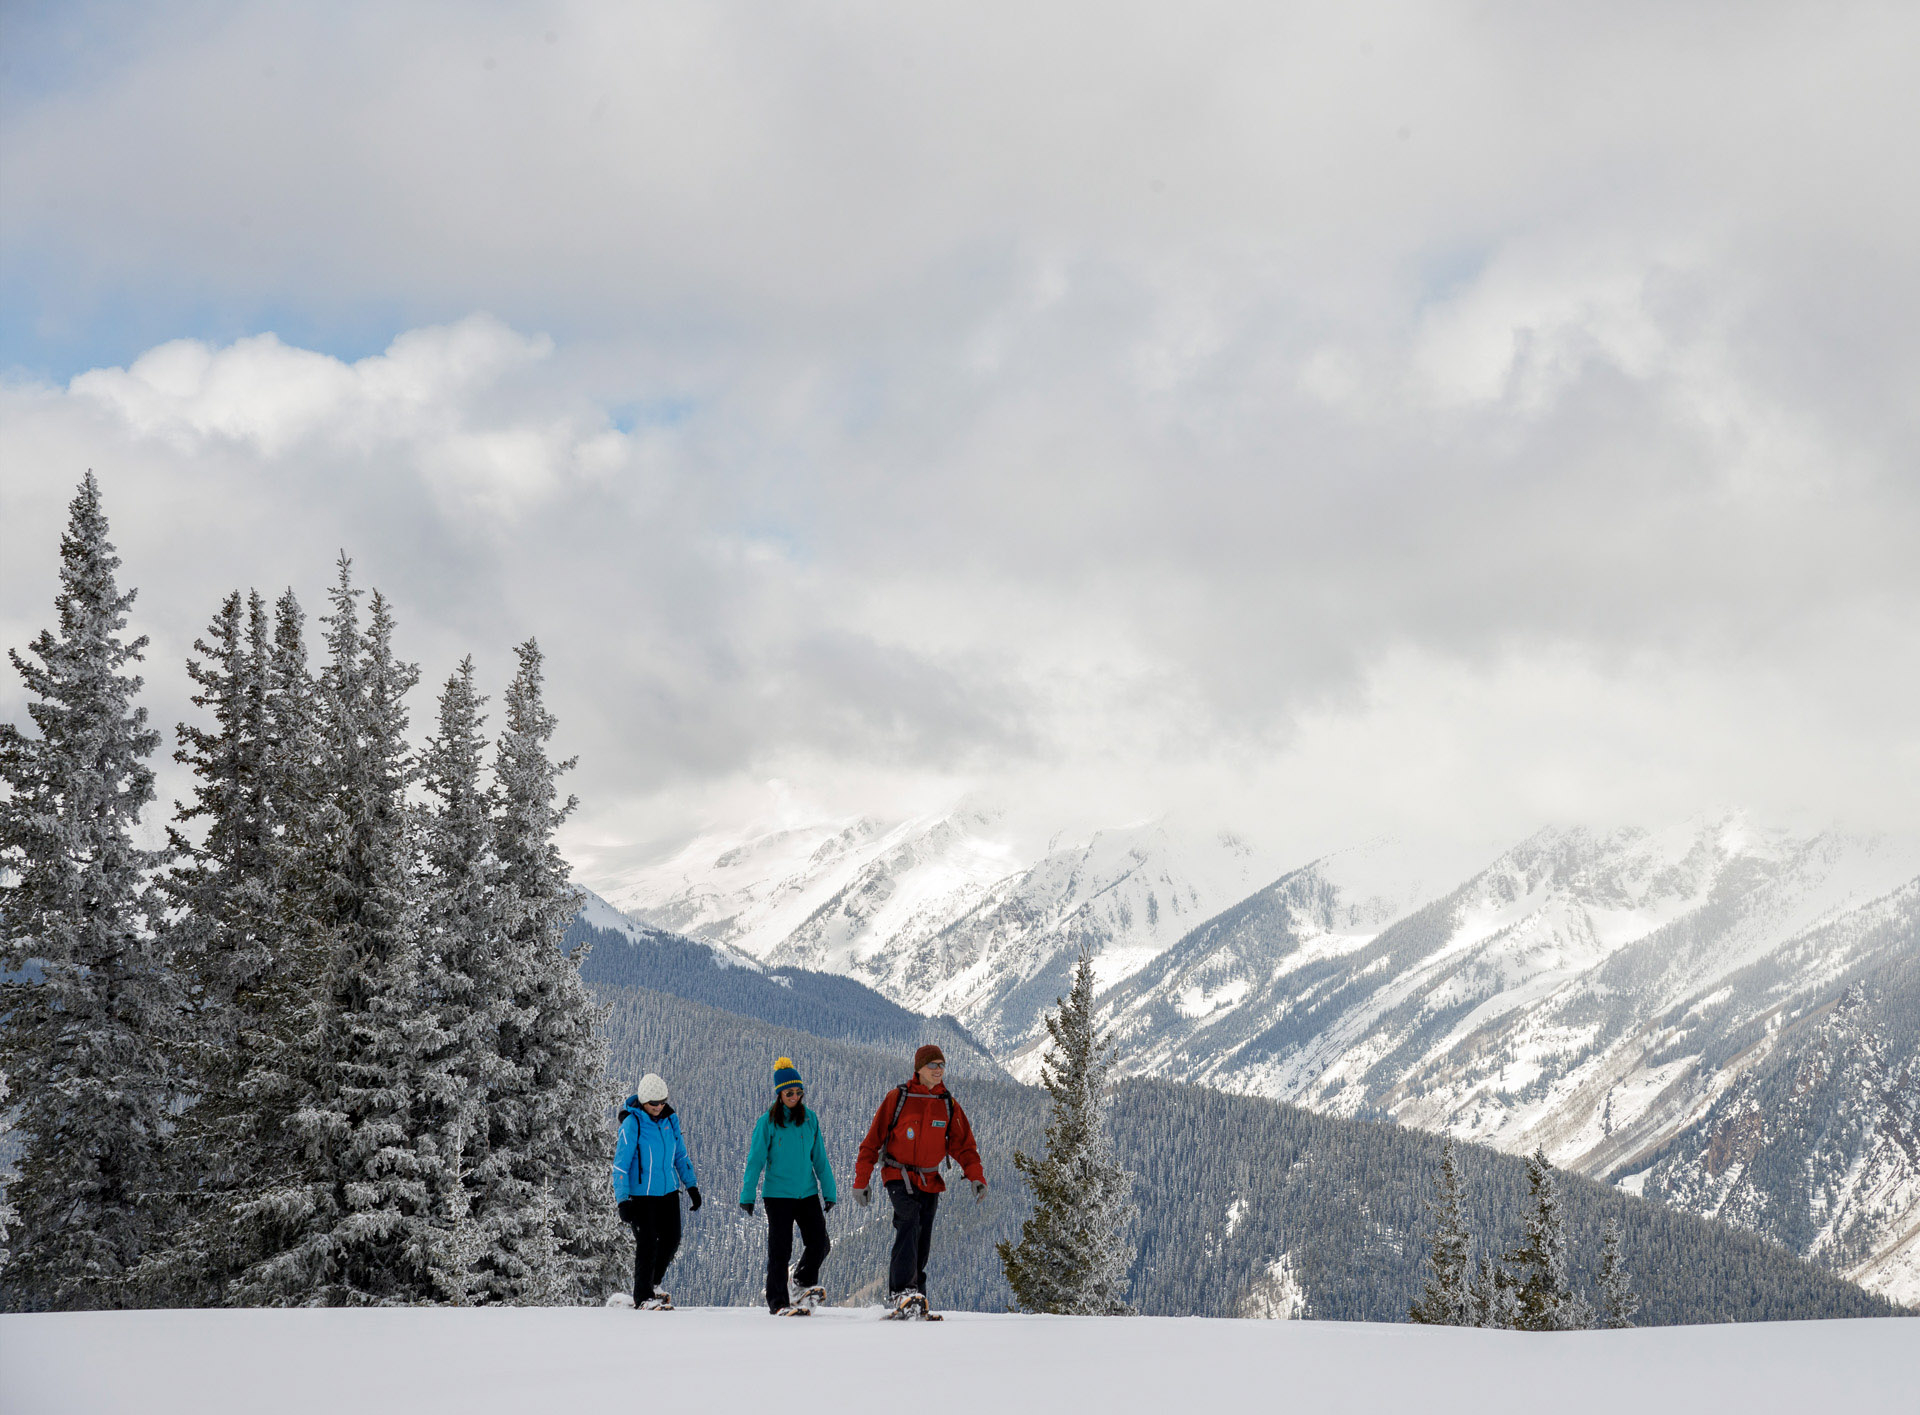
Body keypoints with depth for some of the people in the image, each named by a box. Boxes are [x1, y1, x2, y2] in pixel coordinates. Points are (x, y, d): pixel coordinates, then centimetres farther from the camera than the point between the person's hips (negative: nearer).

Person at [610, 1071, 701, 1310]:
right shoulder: (632, 1123, -14)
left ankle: (652, 1284, 31)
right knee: (647, 1244, -5)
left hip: (668, 1191, 6)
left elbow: (680, 1155, 16)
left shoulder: (670, 1119, 3)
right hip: (641, 1193, -6)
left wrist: (692, 1186, 13)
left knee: (671, 1240, 9)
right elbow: (621, 1163, -14)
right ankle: (643, 1297, 8)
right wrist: (622, 1200, -18)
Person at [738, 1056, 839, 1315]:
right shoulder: (767, 1122, -5)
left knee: (819, 1243, -1)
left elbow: (819, 1158, 11)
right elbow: (755, 1160, -4)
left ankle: (806, 1282, 26)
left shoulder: (810, 1119, 5)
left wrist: (829, 1192, 11)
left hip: (808, 1192, 4)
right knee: (780, 1250, 0)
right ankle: (778, 1303, 10)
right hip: (778, 1194, -3)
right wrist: (747, 1195, -7)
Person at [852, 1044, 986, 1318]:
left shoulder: (949, 1106, 7)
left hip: (930, 1180, 5)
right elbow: (872, 1141, 0)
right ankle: (900, 1291, -32)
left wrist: (977, 1178, -8)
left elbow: (963, 1146, 9)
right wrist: (861, 1181, -3)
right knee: (909, 1223, -27)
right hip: (898, 1175, -5)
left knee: (922, 1243, 6)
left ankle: (914, 1300, 15)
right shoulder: (898, 1098, -4)